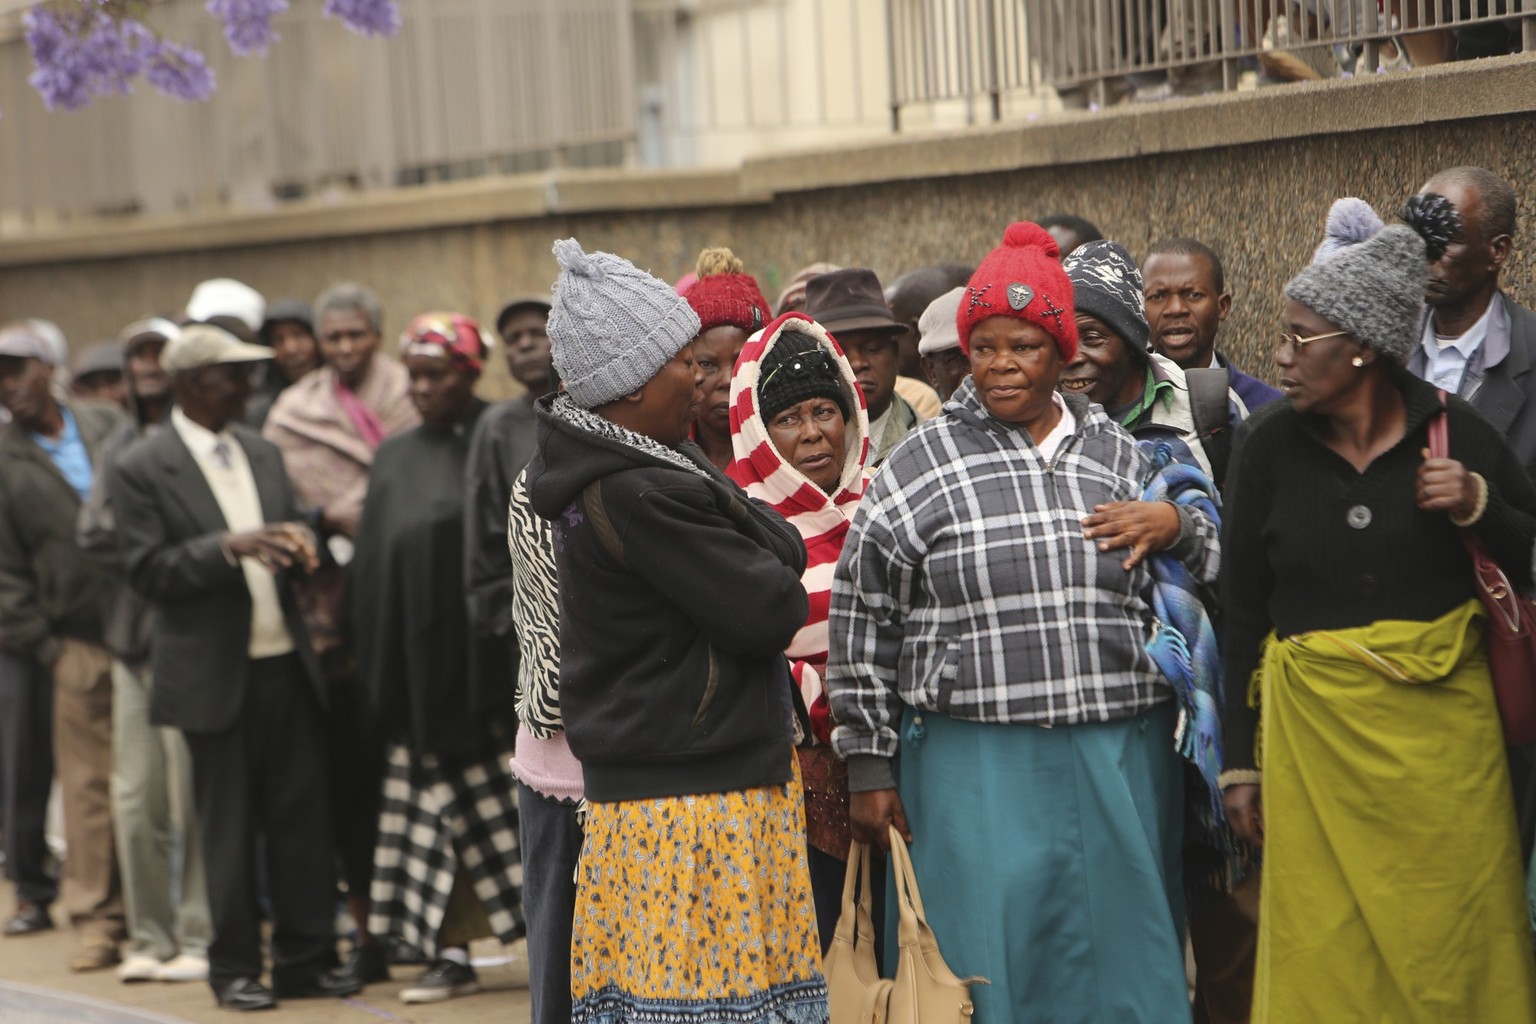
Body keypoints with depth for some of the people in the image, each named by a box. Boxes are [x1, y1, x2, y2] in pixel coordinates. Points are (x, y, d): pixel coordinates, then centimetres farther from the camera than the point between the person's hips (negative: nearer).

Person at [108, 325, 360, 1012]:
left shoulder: (263, 453, 13)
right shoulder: (140, 471, -6)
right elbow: (148, 573, -12)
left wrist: (297, 543, -4)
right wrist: (230, 547, -22)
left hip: (288, 664, 5)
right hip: (216, 676, -5)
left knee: (303, 815, 4)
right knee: (230, 827, 3)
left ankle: (307, 957, 13)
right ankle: (235, 967, 15)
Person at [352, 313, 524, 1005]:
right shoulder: (396, 459, 15)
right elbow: (374, 566, 14)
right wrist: (378, 672, 6)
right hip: (423, 669, 4)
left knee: (522, 799, -3)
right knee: (440, 805, 3)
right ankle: (451, 953, 6)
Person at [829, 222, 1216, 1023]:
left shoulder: (1117, 457, 10)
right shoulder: (918, 468, 1)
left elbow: (1210, 574, 20)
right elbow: (861, 625, 2)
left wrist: (1174, 527, -1)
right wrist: (870, 768, 0)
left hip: (1119, 763, 3)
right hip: (976, 768, -3)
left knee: (1123, 955, 8)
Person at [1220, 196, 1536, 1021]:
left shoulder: (1453, 431, -3)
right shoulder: (1268, 444, -2)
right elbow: (1242, 611, 3)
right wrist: (1240, 761, 3)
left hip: (1443, 727, 0)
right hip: (1314, 730, 0)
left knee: (1456, 949, 6)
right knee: (1327, 958, 4)